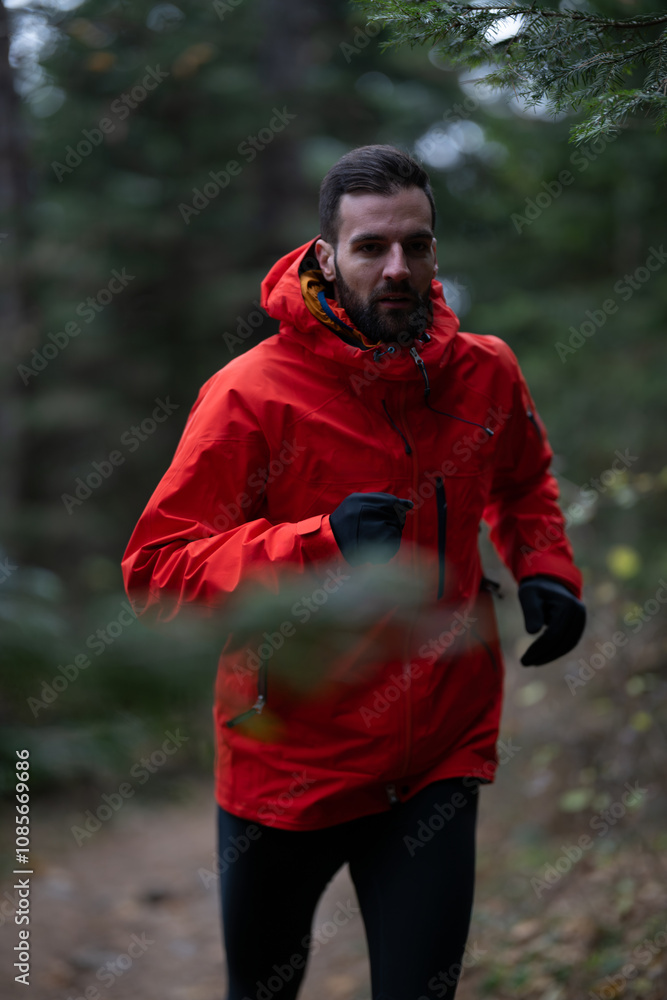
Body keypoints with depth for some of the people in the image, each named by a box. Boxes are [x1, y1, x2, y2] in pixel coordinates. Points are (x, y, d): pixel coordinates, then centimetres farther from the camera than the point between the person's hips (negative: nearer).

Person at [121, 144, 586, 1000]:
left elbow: (524, 481, 22)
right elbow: (156, 569, -18)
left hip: (438, 762, 2)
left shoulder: (484, 373, -1)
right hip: (286, 761, -2)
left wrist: (545, 570, 3)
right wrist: (319, 545, -30)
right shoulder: (253, 393, -15)